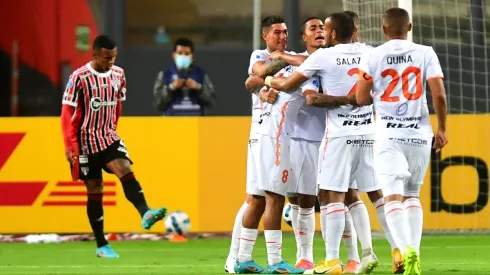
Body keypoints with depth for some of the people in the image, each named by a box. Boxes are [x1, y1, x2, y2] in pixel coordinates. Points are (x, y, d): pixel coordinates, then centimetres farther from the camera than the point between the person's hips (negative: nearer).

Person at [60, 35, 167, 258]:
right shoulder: (79, 78, -14)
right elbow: (68, 112, -11)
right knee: (94, 190, 1)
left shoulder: (118, 74, 2)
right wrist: (70, 145, -13)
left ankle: (146, 214, -40)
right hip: (87, 142, -4)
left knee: (126, 171, -21)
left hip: (109, 138, 4)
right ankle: (101, 246, 8)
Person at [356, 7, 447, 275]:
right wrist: (441, 128, 7)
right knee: (412, 195, 17)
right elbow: (439, 95, -6)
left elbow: (362, 98, -4)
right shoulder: (425, 54, 1)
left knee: (393, 196, -7)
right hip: (419, 133, 2)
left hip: (389, 135, -2)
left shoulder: (373, 57, -2)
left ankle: (407, 249, -29)